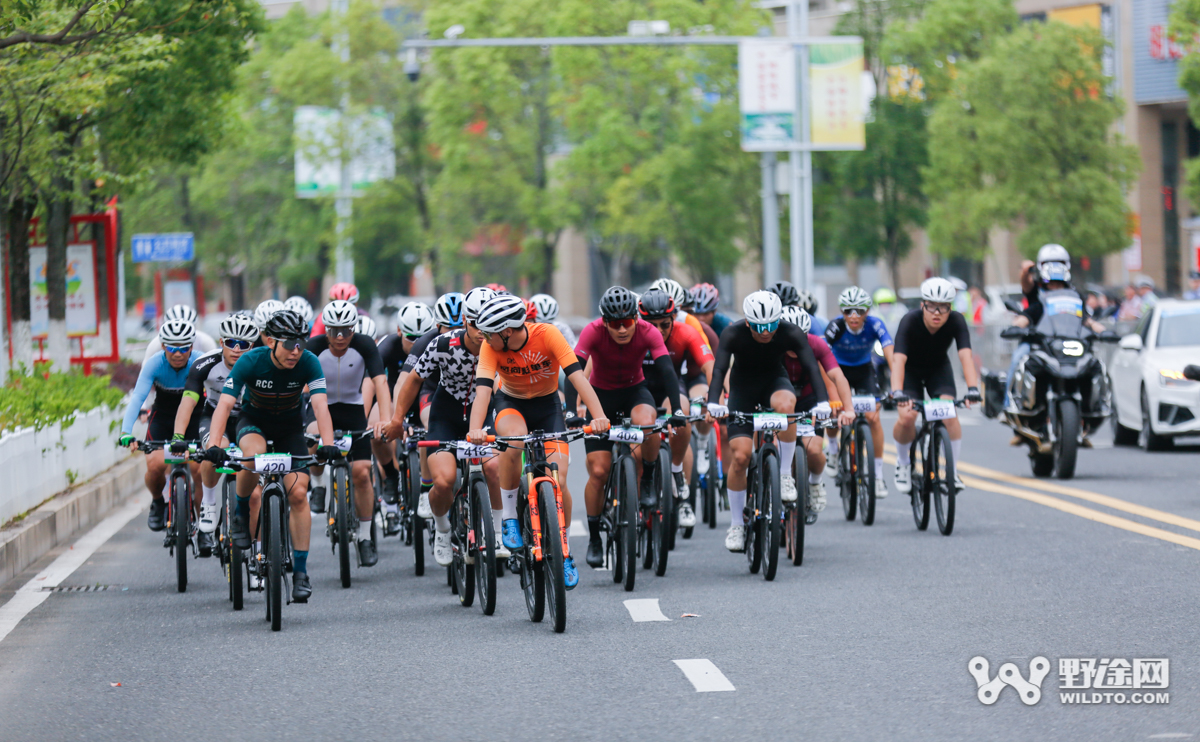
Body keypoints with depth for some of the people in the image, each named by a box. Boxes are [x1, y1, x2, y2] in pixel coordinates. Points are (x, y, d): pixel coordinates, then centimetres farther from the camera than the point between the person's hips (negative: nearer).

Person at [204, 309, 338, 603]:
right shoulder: (251, 361, -29)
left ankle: (300, 571, -4)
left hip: (290, 426, 2)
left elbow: (320, 405, -33)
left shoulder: (308, 363, -25)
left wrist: (328, 444, -50)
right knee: (254, 455, -37)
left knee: (298, 493, -12)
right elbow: (225, 403, -35)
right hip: (254, 420, -1)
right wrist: (214, 445, -49)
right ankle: (241, 512, -8)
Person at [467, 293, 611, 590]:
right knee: (514, 439, -36)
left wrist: (598, 416, -47)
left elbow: (577, 376, -33)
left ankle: (564, 552, 9)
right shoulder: (491, 347, -22)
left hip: (547, 404, 0)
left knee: (558, 482, -14)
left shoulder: (547, 335, -26)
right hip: (510, 403, 0)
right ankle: (509, 518, -17)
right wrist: (475, 430, -50)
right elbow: (483, 390, -32)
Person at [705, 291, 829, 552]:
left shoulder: (792, 334, -23)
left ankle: (785, 474, -18)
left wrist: (822, 402, -48)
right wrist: (713, 403, -51)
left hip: (775, 381, 0)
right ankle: (736, 524, 3)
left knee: (785, 405, -37)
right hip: (743, 386, 0)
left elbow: (811, 367, -32)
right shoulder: (733, 335, -25)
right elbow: (719, 370, -34)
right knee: (740, 455, -14)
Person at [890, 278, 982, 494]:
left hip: (939, 369, 1)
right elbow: (898, 359, -42)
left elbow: (965, 356, -36)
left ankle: (952, 470, -7)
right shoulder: (910, 322, -32)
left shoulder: (957, 321, -27)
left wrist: (972, 388, -52)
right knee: (907, 417, -23)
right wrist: (897, 393, -57)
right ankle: (902, 463, 6)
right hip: (911, 370, -1)